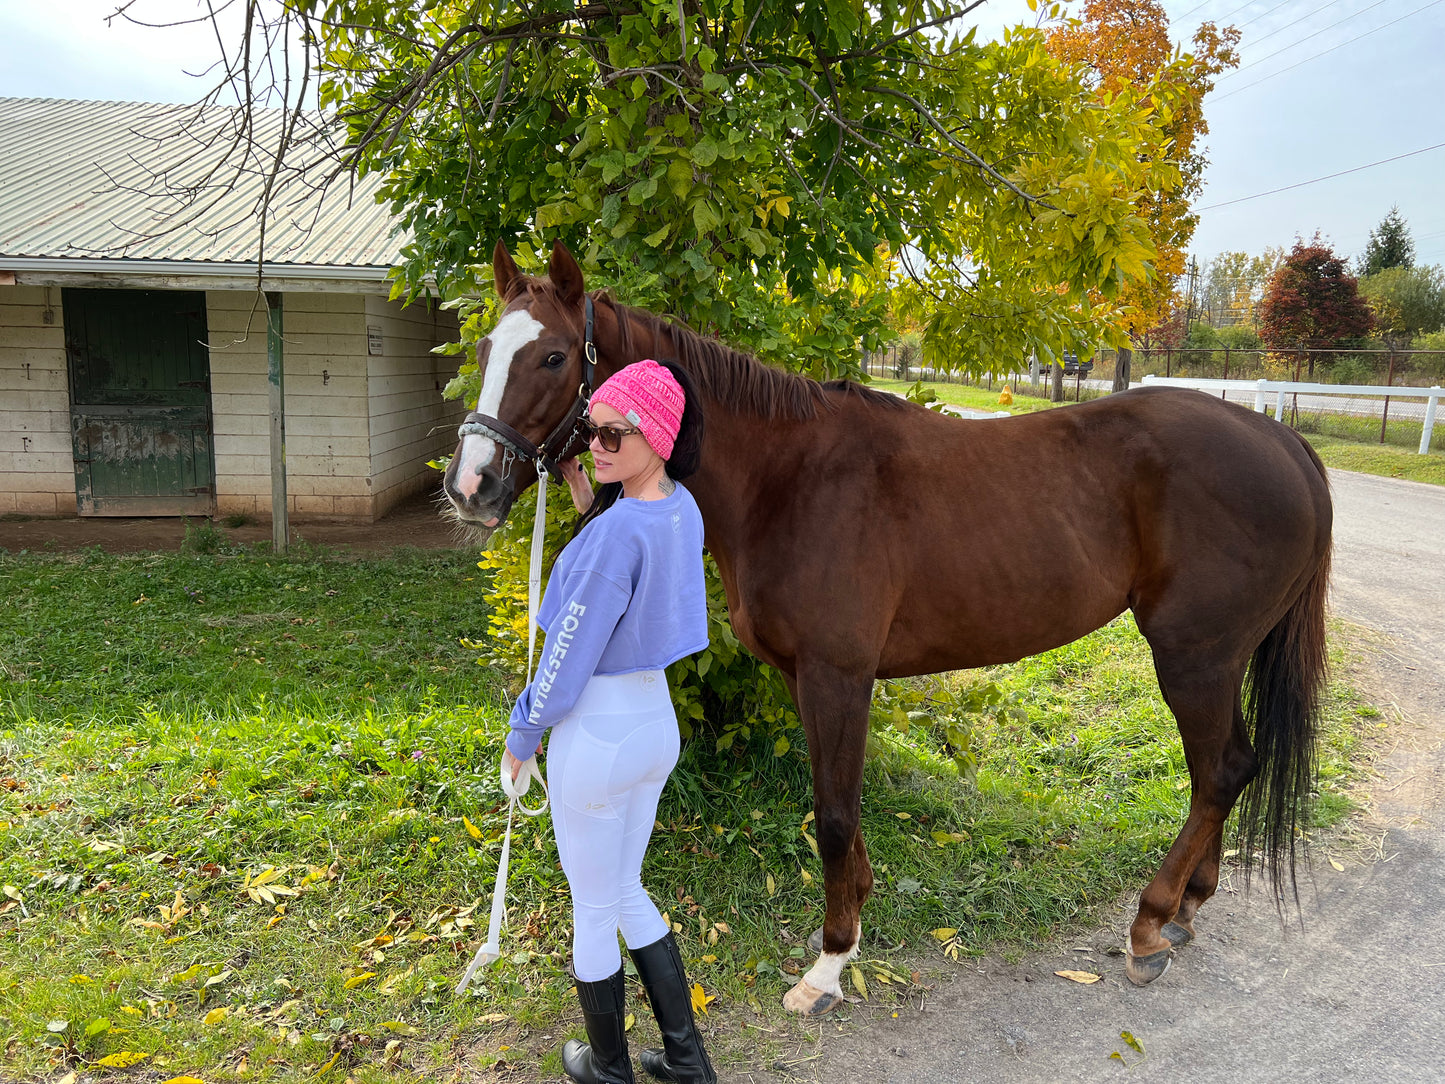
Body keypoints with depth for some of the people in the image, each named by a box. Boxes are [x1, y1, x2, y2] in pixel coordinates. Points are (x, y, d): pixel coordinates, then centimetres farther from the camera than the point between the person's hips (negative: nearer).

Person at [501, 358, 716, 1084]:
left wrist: (522, 733, -5)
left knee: (593, 910, 14)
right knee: (628, 892, 25)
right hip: (657, 722, 8)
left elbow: (571, 652, -19)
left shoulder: (618, 530, -26)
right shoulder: (683, 509, -2)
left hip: (596, 735, -8)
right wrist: (582, 493, 7)